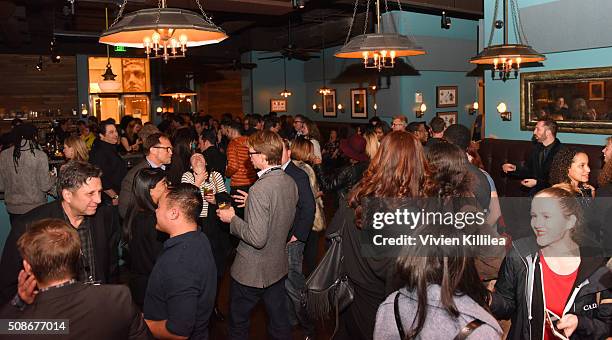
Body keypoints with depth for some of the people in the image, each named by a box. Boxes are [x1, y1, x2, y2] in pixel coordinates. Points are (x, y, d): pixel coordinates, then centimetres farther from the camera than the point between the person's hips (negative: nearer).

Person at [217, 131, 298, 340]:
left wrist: (232, 219, -15)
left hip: (251, 272, -7)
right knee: (279, 320, 20)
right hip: (278, 267, 8)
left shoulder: (260, 189, -28)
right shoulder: (290, 182, -2)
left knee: (238, 323, 14)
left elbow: (257, 238, -28)